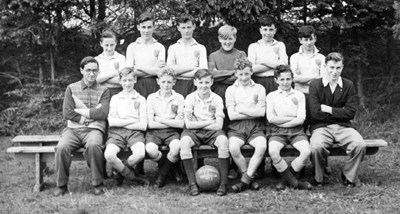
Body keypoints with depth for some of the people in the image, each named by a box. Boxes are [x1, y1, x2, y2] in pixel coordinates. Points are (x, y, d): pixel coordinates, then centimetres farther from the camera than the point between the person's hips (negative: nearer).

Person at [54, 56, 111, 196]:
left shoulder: (103, 90, 11)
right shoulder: (71, 88, 13)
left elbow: (103, 114, -5)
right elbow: (67, 113, 1)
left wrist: (79, 111, -4)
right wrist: (92, 114, -2)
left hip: (94, 129, -1)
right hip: (73, 129, 1)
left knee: (94, 145, -35)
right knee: (62, 148, -30)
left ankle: (98, 184, -18)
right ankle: (61, 185, -12)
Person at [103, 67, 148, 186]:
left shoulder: (141, 99, 13)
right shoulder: (115, 98, 17)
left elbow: (143, 126, 2)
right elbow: (111, 121, 2)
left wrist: (121, 122, -1)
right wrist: (132, 121, -3)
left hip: (135, 132, -1)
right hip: (116, 132, 1)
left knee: (140, 154, -34)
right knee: (109, 155, -31)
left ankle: (121, 170, -3)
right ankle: (133, 176, -9)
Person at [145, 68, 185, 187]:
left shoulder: (179, 98, 5)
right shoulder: (151, 98, 5)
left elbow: (181, 124, -4)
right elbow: (150, 124, -3)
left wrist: (159, 119, -6)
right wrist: (172, 122, -5)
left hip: (172, 132, 0)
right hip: (154, 132, 0)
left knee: (177, 147, -35)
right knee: (150, 150, -33)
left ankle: (162, 174, -6)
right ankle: (169, 167, 1)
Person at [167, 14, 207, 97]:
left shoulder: (201, 48, 10)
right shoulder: (173, 48, 13)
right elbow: (170, 70, -1)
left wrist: (178, 71, -5)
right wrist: (192, 67, -5)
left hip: (194, 86, 0)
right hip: (177, 86, 0)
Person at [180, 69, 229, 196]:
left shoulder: (217, 99, 0)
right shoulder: (190, 98, 0)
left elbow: (218, 125, -9)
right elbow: (188, 124, -10)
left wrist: (198, 123, -10)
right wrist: (209, 122, -11)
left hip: (212, 132, 0)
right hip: (194, 133, 0)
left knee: (223, 140, -33)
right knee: (184, 141, -34)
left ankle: (223, 183, -26)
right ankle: (192, 183, -28)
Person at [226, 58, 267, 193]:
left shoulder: (259, 88, 13)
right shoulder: (231, 90, 11)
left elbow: (261, 112, -2)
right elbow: (231, 115, -1)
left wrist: (240, 109, -1)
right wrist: (253, 113, -2)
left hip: (255, 127, 1)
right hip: (236, 127, 0)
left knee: (262, 146, -32)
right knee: (233, 148, -32)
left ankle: (245, 180, -20)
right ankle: (249, 179, -12)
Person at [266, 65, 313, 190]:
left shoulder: (299, 95, 10)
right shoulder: (271, 96, 9)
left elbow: (301, 119, 0)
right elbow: (271, 118, -4)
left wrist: (281, 122, -7)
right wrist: (292, 118, -5)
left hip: (296, 131, 1)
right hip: (278, 132, -1)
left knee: (307, 151, -28)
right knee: (272, 152, -32)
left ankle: (286, 180, -6)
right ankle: (294, 182, -16)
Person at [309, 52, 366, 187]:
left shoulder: (348, 85, 7)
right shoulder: (315, 85, 1)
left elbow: (350, 113, -1)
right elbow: (315, 113, -9)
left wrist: (329, 109, -7)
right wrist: (339, 112, -4)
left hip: (343, 126, 2)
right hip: (321, 127, -2)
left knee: (360, 145, -27)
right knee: (316, 146, -34)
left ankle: (348, 176, 0)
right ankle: (318, 179, -5)